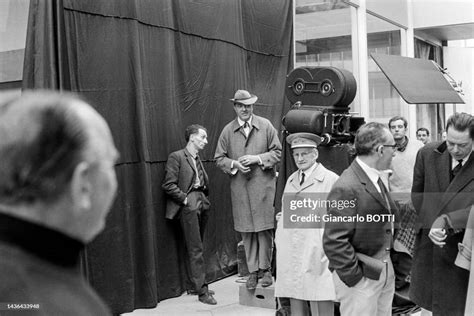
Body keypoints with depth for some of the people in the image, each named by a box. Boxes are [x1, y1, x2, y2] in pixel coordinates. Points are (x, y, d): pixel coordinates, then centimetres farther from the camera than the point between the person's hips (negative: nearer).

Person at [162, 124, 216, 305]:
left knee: (197, 248, 12)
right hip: (188, 206, -7)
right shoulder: (176, 157, -3)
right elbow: (168, 185, -10)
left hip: (202, 204, 7)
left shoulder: (197, 159, 21)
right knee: (195, 249, -6)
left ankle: (196, 284, 21)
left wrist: (205, 198, 8)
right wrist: (185, 199, -13)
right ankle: (202, 291, -3)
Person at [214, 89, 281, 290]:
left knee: (264, 228, -1)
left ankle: (265, 269, 14)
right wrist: (234, 164, -9)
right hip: (239, 187, 1)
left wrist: (257, 158, -10)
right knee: (246, 230, 4)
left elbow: (277, 151, 4)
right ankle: (253, 271, 14)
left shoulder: (265, 126, 4)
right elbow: (219, 158, 9)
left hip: (263, 184, -1)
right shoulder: (228, 130, 7)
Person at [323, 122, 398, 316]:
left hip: (385, 271, 9)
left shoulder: (377, 179, 8)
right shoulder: (346, 188, -22)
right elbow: (334, 241, -23)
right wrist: (355, 276, -18)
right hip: (360, 278, -8)